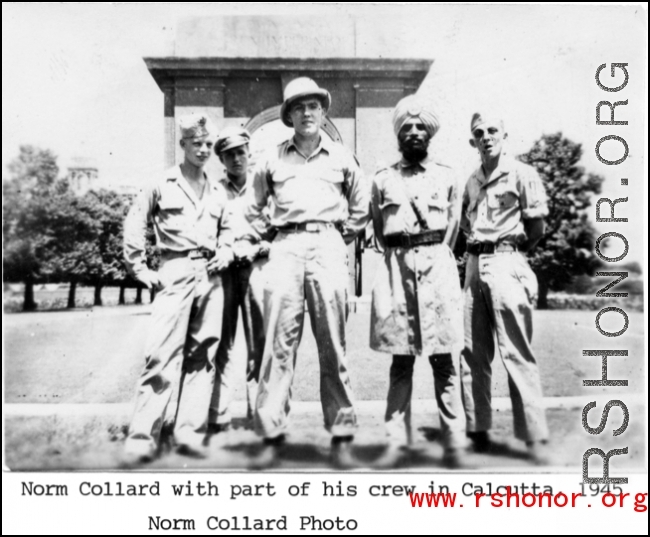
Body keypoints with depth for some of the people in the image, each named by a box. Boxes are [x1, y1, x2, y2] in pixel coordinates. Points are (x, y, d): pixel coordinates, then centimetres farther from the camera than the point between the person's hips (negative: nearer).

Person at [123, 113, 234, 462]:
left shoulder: (217, 193, 16)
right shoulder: (162, 185, 4)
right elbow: (134, 225, 5)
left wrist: (225, 252, 9)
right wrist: (140, 270, -1)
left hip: (209, 275, 5)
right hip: (176, 273, -5)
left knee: (202, 355, 3)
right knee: (163, 354, -12)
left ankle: (189, 433, 8)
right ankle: (143, 436, -8)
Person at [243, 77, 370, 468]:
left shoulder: (342, 158, 14)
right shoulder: (272, 160, 15)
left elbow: (361, 209, 23)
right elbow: (253, 208, 24)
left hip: (329, 245, 0)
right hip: (286, 247, 1)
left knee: (333, 344, -3)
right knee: (279, 341, -6)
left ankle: (342, 436, 2)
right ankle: (273, 435, -3)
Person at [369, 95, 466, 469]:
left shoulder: (447, 177, 13)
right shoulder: (383, 180, 13)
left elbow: (452, 226, 11)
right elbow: (379, 231, 13)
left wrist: (434, 256, 1)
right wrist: (401, 258, 2)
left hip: (438, 266, 0)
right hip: (397, 269, 1)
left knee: (445, 359, -3)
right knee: (401, 359, 1)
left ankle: (454, 441, 3)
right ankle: (398, 441, 6)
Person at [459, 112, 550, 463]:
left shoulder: (522, 174, -2)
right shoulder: (471, 181, 15)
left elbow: (536, 228, -3)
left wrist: (510, 250, 7)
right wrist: (480, 249, 8)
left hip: (505, 265, -6)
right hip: (475, 266, 6)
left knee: (516, 353, -8)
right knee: (472, 352, 7)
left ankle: (535, 437, -3)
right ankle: (477, 428, 16)